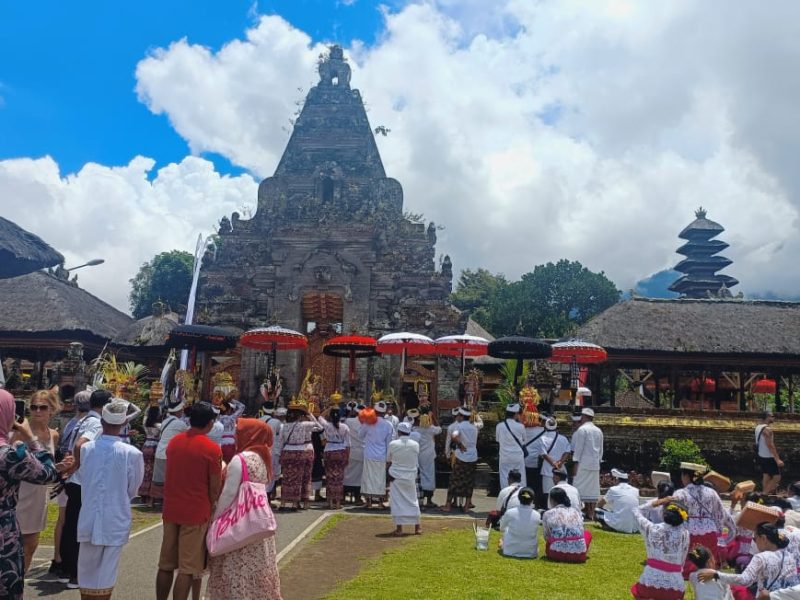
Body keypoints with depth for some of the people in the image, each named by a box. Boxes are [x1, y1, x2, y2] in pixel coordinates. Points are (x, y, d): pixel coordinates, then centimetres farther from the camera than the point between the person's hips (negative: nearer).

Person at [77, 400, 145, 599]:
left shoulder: (85, 448, -9)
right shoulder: (132, 454, -15)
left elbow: (83, 481, 1)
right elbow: (132, 491, -3)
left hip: (89, 520, 2)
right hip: (115, 522, -2)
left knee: (87, 571, 17)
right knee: (106, 573, 11)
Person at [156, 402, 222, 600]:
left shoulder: (174, 442, 5)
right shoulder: (212, 449, -12)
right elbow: (215, 489, -8)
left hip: (171, 510, 6)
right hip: (196, 513, -6)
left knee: (166, 565, 14)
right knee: (188, 569, 0)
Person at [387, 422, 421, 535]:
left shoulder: (393, 444, -11)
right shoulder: (415, 445, -5)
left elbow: (388, 461, 1)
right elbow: (416, 461, 5)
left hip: (396, 476, -2)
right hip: (411, 477, 2)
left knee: (397, 501, 4)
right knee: (413, 501, 13)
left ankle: (399, 528, 3)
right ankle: (417, 527, 16)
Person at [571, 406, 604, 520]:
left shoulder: (582, 429, -9)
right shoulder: (598, 431, 11)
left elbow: (578, 448, -12)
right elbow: (601, 449, 14)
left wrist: (575, 464, -10)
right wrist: (598, 461, 19)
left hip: (583, 464, -7)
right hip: (595, 464, 7)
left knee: (583, 489, -4)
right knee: (593, 490, 8)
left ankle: (588, 514, -7)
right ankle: (591, 514, 10)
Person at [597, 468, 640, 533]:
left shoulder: (613, 489, 1)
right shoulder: (635, 490, 11)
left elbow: (599, 505, 14)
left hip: (620, 526, -4)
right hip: (635, 528, 4)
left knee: (598, 511, 14)